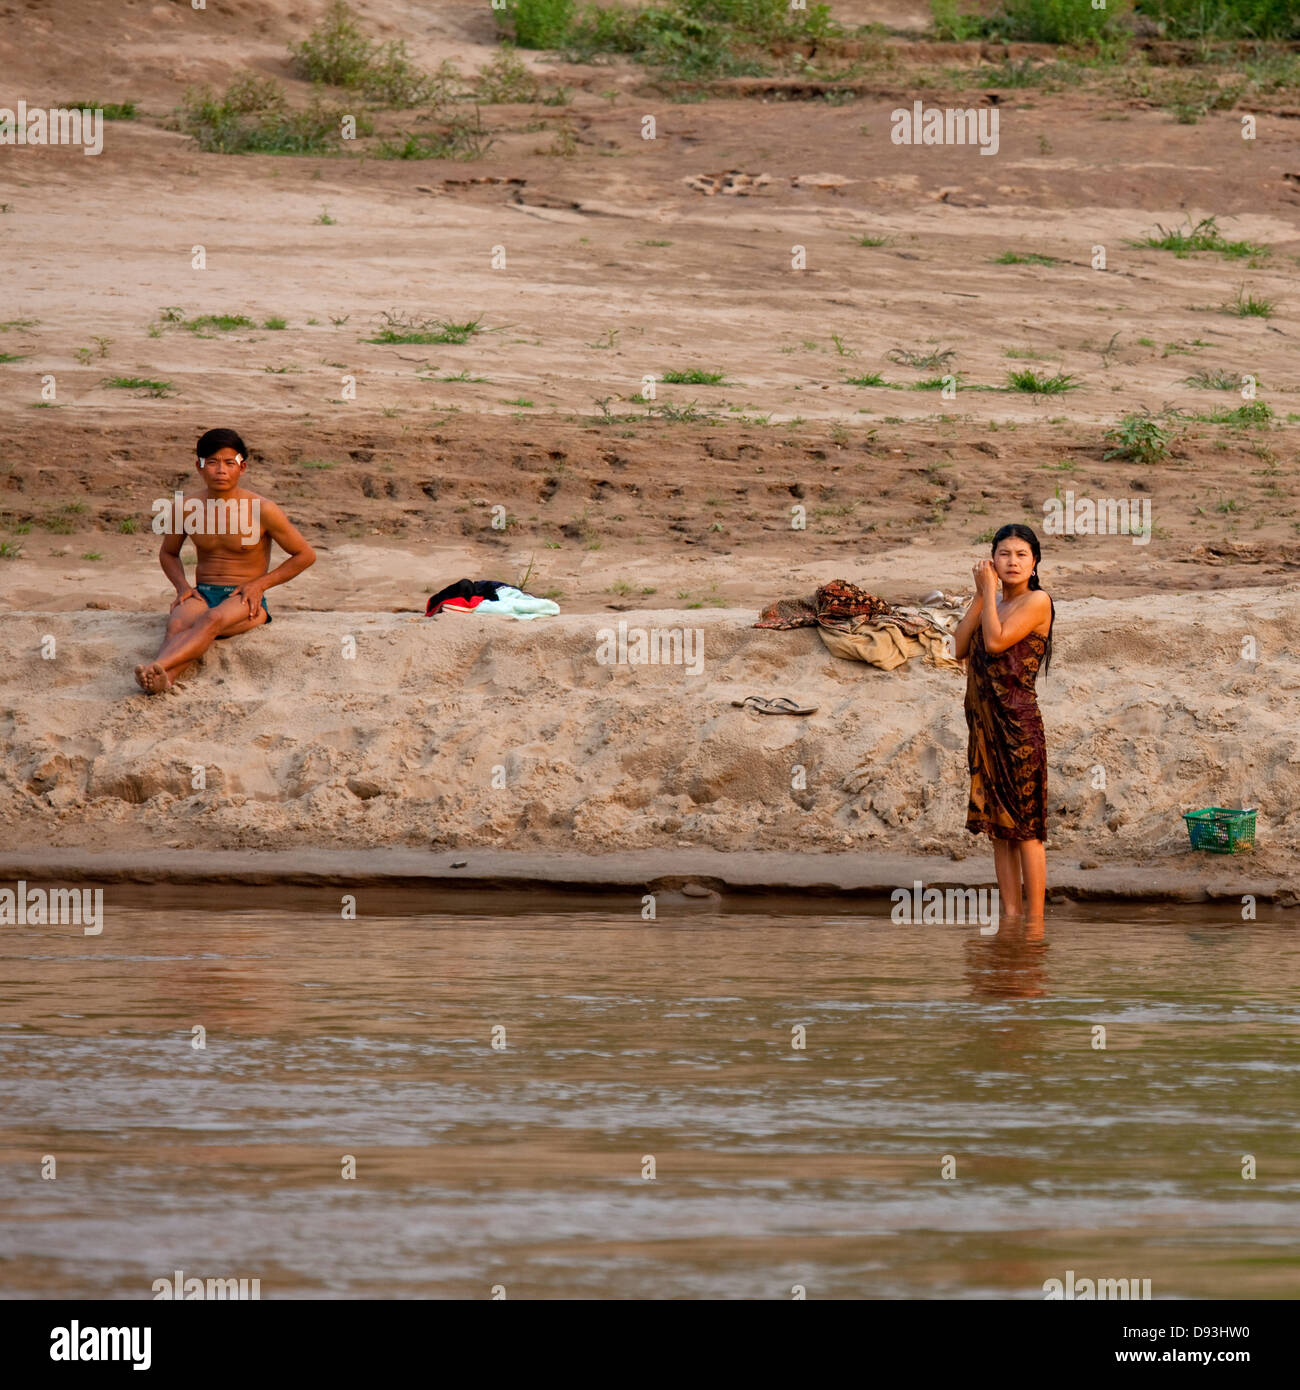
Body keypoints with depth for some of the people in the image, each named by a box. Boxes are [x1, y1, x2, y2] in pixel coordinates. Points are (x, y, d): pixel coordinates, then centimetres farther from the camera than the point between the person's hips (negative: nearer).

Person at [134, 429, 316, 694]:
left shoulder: (262, 510, -5)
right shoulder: (186, 507, 5)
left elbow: (305, 555, 4)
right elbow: (168, 553, 24)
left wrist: (261, 583, -6)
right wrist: (183, 586, 3)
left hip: (246, 600, -3)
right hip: (202, 594, 3)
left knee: (212, 620, -38)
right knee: (178, 624, -34)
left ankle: (157, 666, -64)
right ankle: (164, 679, -67)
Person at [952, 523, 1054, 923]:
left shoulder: (1037, 601, -7)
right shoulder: (993, 603, 15)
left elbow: (995, 642, -18)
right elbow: (960, 648, 5)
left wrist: (988, 591, -8)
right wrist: (980, 595, 1)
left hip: (1017, 722, -8)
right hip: (985, 723, 8)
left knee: (1025, 827, -6)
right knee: (998, 827, 8)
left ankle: (1035, 921, -3)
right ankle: (1010, 915, 12)